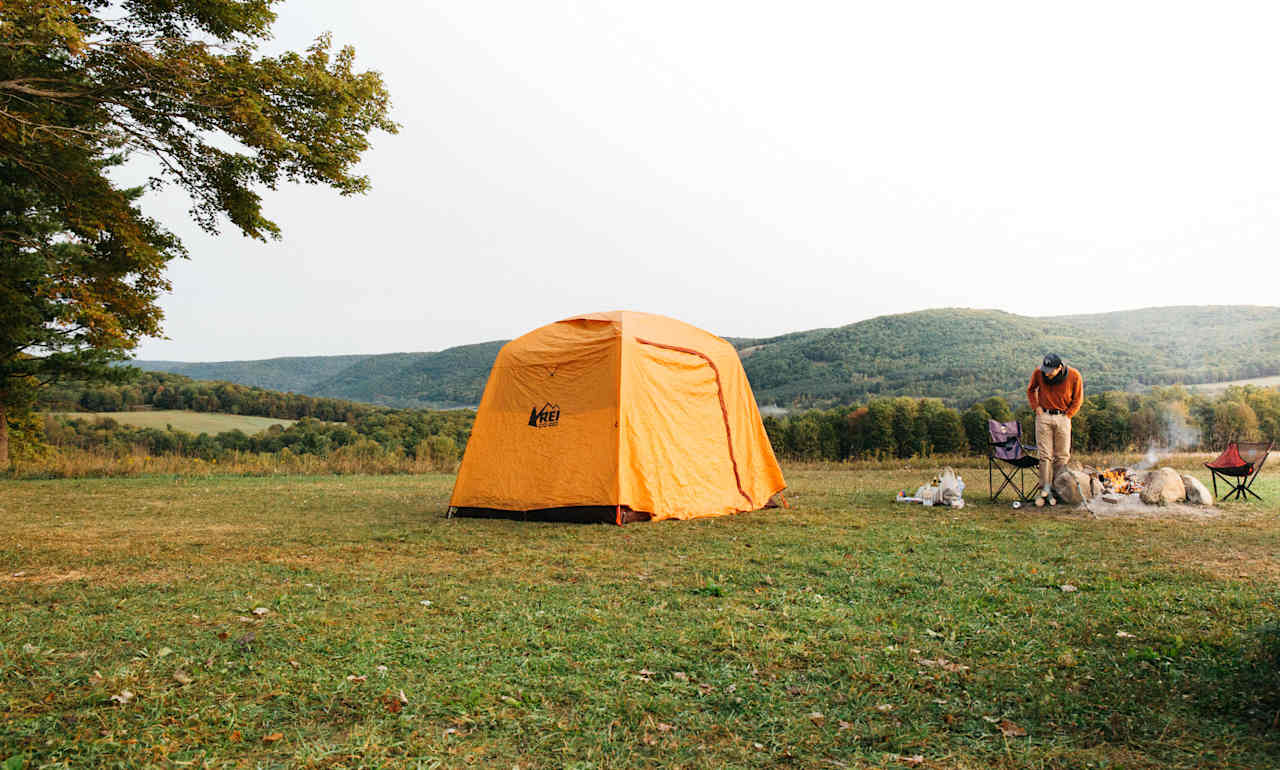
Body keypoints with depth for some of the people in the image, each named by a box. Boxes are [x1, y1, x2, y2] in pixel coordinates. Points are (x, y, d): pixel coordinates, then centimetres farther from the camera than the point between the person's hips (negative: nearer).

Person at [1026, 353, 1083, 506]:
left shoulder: (1074, 376, -11)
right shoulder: (1038, 373, -9)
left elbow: (1077, 399, 2)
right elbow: (1031, 390, 11)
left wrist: (1067, 415, -4)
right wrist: (1036, 407, 0)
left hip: (1063, 418, 0)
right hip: (1044, 417, 0)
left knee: (1062, 456, 2)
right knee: (1045, 455, -3)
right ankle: (1045, 489, 1)